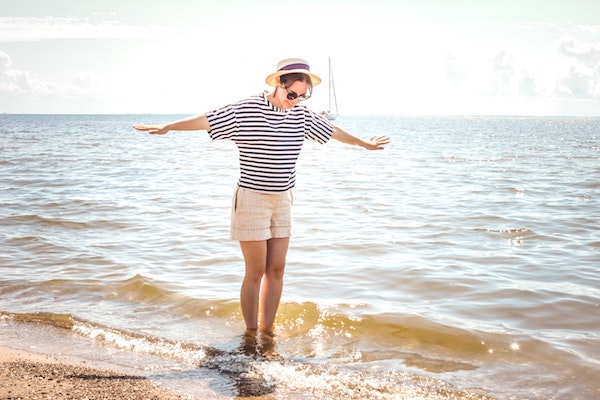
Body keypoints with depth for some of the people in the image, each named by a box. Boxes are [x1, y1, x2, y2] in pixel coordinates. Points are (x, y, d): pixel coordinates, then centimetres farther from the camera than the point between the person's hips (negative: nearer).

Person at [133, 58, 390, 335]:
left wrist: (365, 143, 31)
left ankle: (267, 331, 17)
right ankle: (250, 334, 9)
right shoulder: (246, 111, -12)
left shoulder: (302, 115, 6)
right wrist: (166, 127, -25)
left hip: (283, 200, 6)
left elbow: (333, 131, 20)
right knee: (256, 272, -3)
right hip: (251, 199, -6)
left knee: (276, 269, 6)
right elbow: (205, 120, -16)